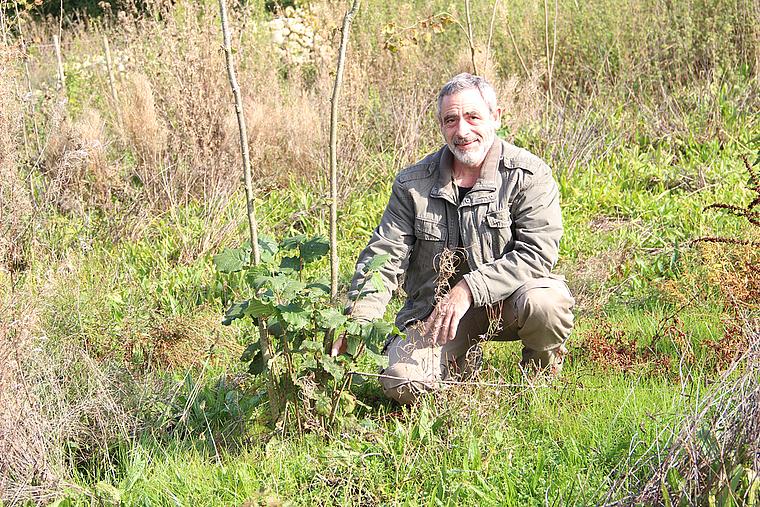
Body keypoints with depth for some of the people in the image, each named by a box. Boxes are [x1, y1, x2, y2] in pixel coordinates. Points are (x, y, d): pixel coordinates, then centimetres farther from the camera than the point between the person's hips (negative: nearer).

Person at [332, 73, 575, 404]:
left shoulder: (529, 175, -9)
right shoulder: (413, 184, 1)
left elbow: (538, 254, -19)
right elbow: (383, 256, 1)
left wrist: (469, 289, -27)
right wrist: (358, 321, -16)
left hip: (502, 299, -2)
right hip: (435, 305, 2)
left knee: (543, 301, -36)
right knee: (402, 382, -22)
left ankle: (543, 372, 1)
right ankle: (461, 359, 15)